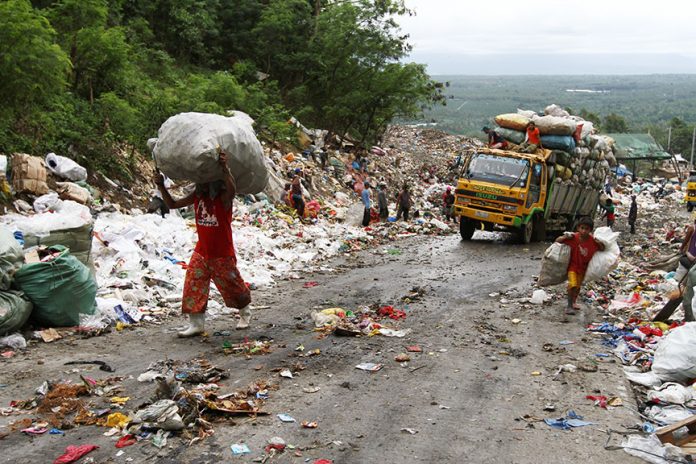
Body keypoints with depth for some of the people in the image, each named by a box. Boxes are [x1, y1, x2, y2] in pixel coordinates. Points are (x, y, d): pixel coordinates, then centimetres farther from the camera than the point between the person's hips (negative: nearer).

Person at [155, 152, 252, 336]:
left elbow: (232, 190, -44)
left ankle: (245, 313, 38)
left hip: (222, 255, -5)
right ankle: (196, 324, 7)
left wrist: (225, 168, -56)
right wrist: (161, 187, -9)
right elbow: (173, 204, 5)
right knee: (193, 288, -2)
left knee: (233, 286, 11)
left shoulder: (223, 197, -18)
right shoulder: (197, 195, 0)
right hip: (201, 252, 5)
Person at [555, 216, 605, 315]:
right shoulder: (574, 238, -22)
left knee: (578, 286, 20)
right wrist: (564, 237, -34)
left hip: (583, 267, 4)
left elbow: (602, 249, -1)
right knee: (572, 285, -19)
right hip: (573, 265, -4)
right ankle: (569, 306, -8)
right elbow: (557, 241, -15)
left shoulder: (592, 240, -15)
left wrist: (599, 243, -21)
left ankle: (574, 302, 43)